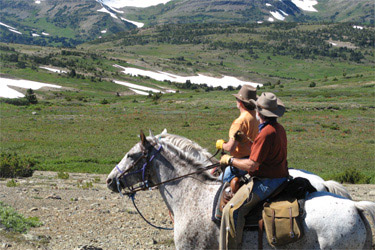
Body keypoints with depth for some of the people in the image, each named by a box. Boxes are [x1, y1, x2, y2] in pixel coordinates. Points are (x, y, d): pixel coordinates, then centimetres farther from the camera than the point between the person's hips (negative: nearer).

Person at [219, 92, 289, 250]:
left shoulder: (266, 133, -22)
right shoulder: (279, 128, 10)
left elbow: (251, 165, -23)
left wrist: (229, 160, -8)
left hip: (266, 182, -11)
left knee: (233, 210, -19)